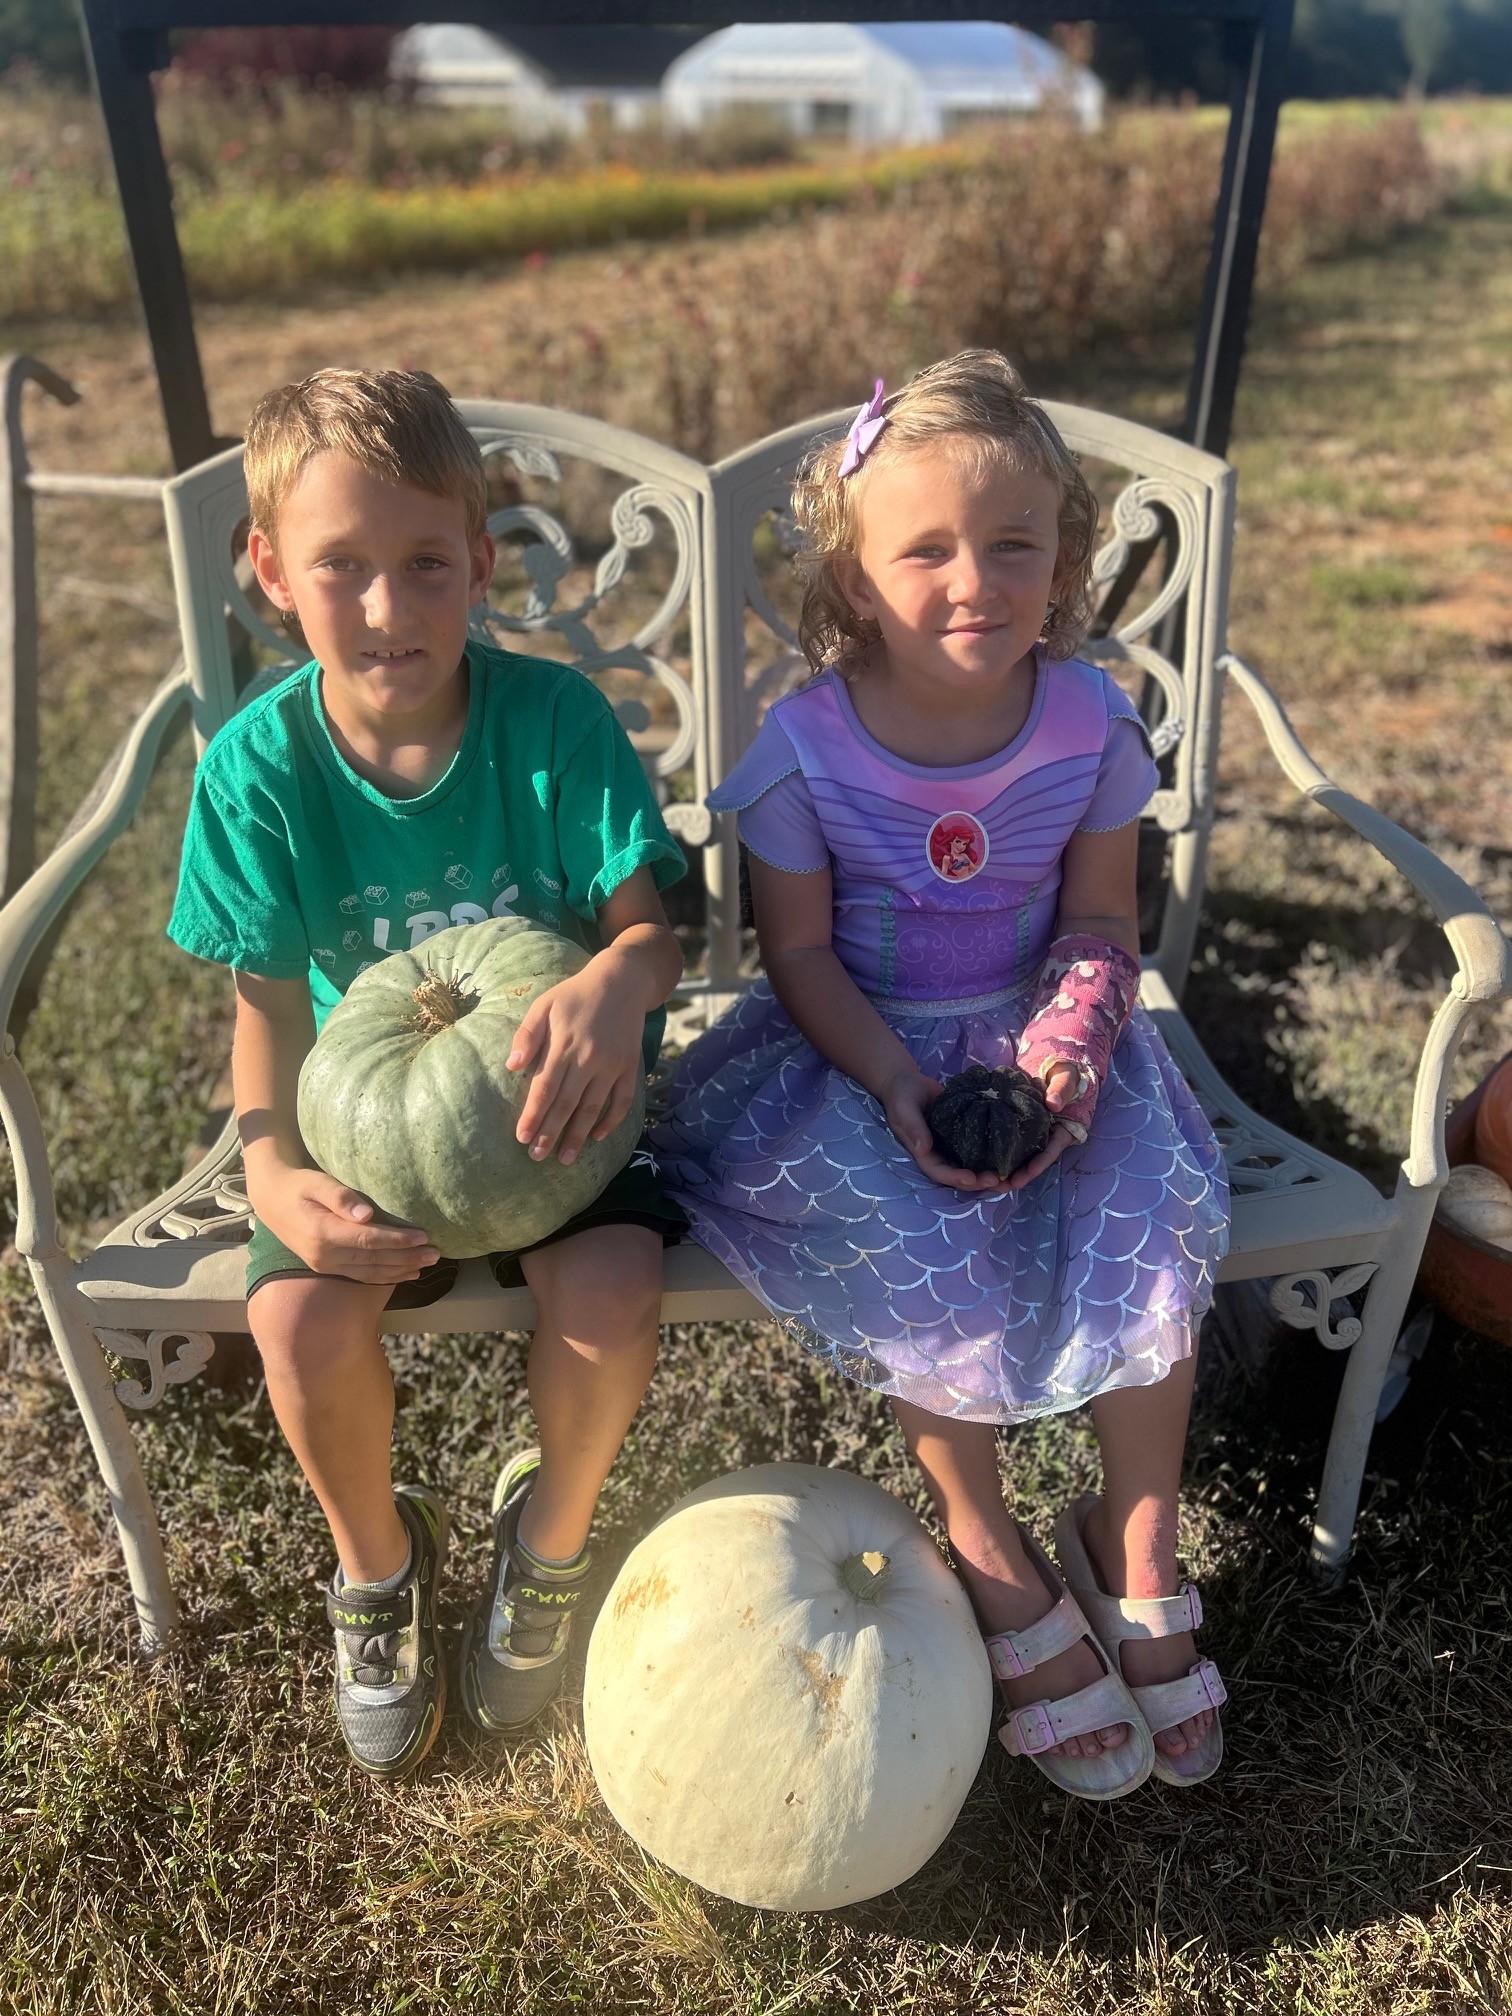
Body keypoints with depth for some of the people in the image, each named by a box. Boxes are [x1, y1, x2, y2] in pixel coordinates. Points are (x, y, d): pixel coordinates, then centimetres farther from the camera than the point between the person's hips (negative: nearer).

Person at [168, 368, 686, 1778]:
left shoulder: (555, 721, -14)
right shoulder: (257, 766, -9)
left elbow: (647, 925, -15)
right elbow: (271, 1001, -7)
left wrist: (616, 985, -40)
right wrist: (274, 1170, -24)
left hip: (549, 1097, -1)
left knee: (608, 1290, -28)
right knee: (301, 1318, -24)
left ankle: (549, 1534, 9)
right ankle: (378, 1557, 13)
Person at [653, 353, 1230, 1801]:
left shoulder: (1089, 722, -7)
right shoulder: (808, 745, -14)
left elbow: (1101, 925, 0)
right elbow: (800, 954, -9)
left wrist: (1068, 1049, -19)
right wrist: (899, 1091, -22)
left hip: (1033, 1037, 2)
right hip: (854, 1050, -2)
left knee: (1153, 1218, -19)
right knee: (924, 1251, -25)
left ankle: (1137, 1549, 4)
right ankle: (988, 1547, 1)